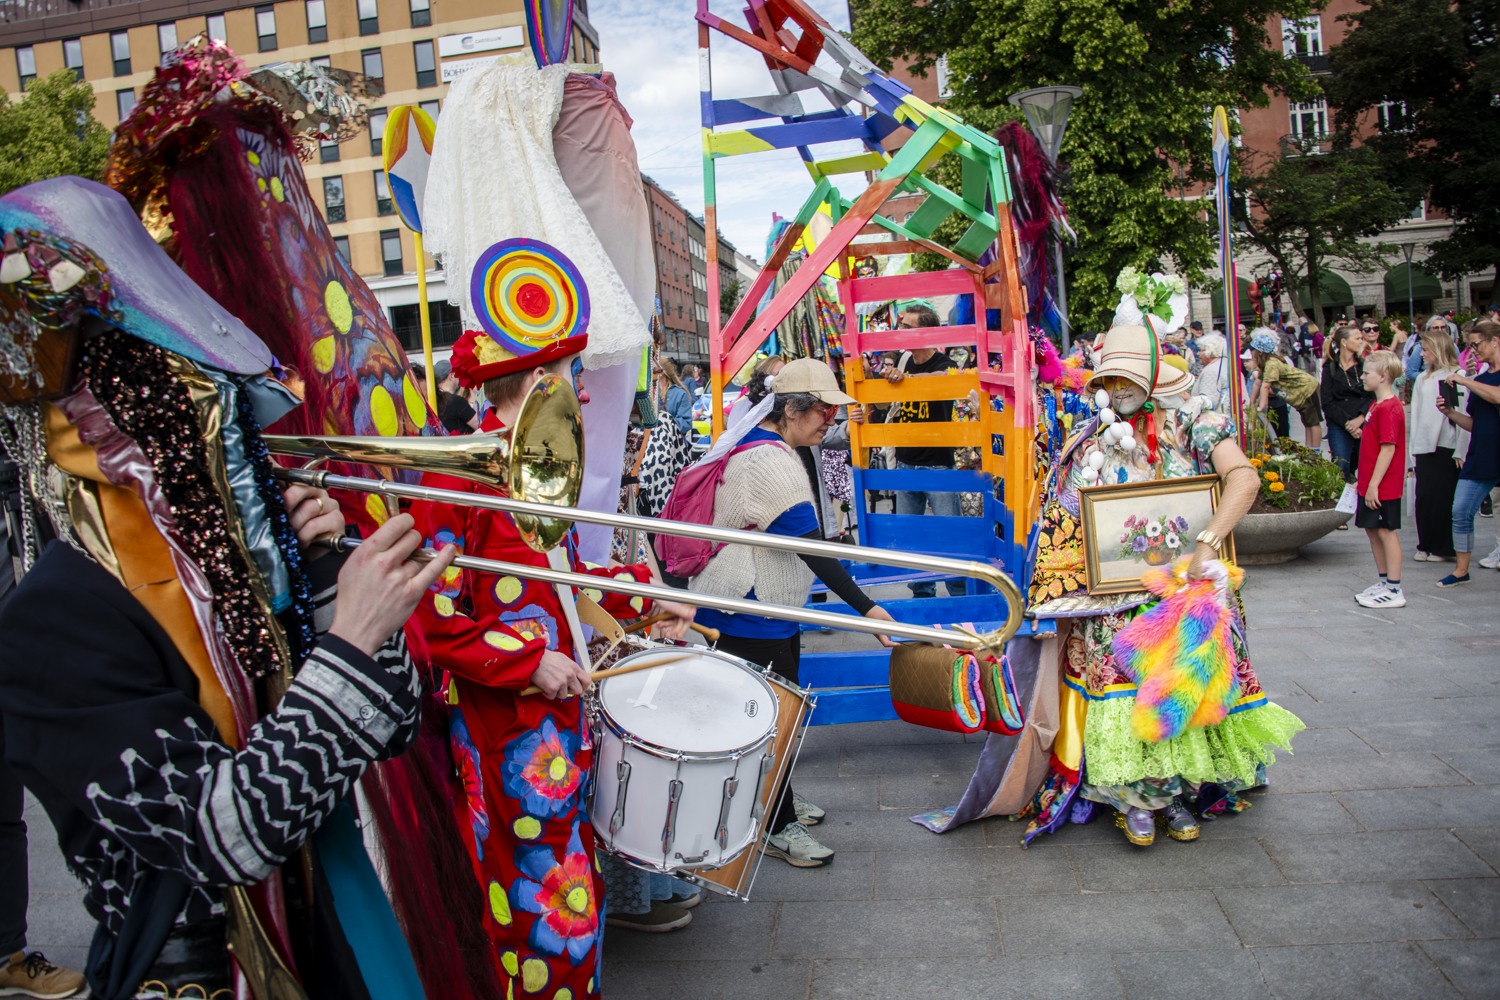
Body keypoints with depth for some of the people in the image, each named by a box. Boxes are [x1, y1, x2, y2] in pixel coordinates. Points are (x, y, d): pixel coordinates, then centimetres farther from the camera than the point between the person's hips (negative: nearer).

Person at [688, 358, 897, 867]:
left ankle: (777, 797, 38)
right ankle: (777, 828, 14)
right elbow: (811, 548, -30)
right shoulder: (769, 461, -24)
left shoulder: (758, 445, 9)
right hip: (748, 619, -11)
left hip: (769, 610, 11)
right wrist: (866, 607, -31)